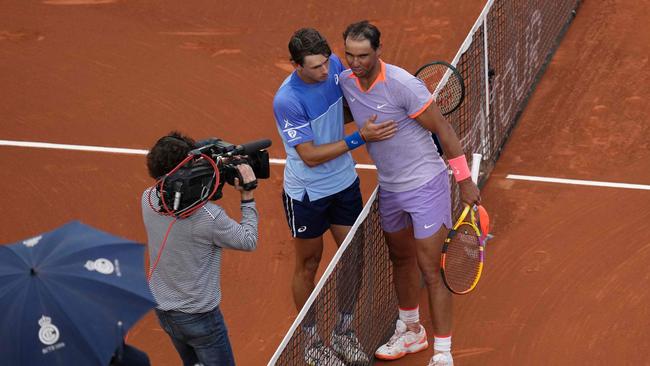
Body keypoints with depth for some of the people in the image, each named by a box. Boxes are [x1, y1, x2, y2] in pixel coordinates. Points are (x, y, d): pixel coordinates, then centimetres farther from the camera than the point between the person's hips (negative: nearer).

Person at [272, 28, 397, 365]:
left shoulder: (334, 65, -11)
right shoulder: (287, 101, -30)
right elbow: (311, 156, -25)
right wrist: (359, 138, -28)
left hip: (345, 183, 6)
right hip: (307, 194, -6)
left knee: (352, 261, 13)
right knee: (308, 267, 12)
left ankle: (343, 333, 33)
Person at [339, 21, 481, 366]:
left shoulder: (402, 84, -24)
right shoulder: (345, 81, -5)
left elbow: (443, 129, -17)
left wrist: (465, 181, -15)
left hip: (425, 185, -7)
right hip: (389, 188, 7)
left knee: (431, 269, -5)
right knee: (401, 259, 22)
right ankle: (411, 332, 42)